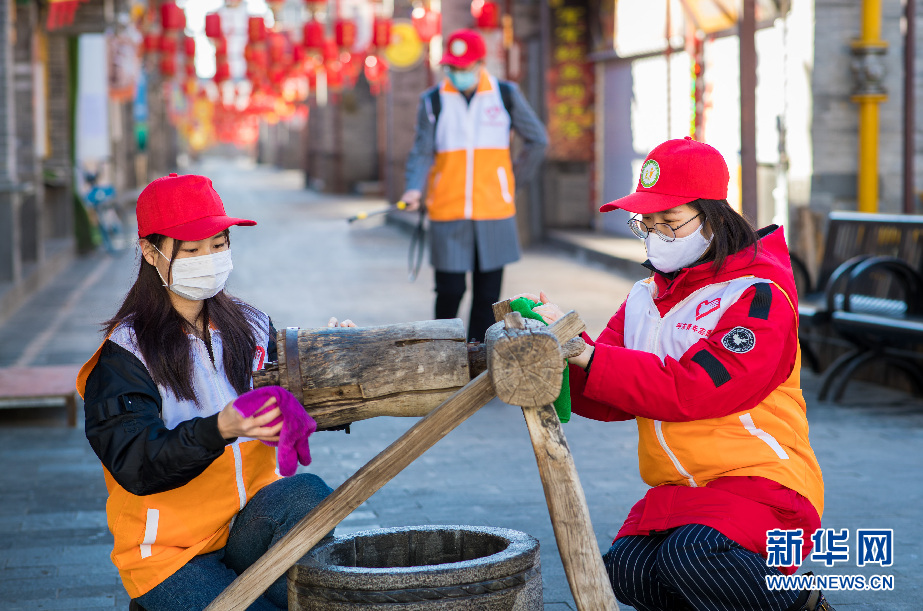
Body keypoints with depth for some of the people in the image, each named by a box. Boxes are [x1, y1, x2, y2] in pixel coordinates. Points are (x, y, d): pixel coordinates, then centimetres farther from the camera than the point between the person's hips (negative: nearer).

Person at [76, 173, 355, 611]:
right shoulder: (124, 354, -8)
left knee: (307, 493, -27)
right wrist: (218, 430, -36)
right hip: (168, 549, -4)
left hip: (249, 528, 4)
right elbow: (135, 466, -19)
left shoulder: (250, 328, 8)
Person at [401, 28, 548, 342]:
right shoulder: (433, 100, 3)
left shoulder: (506, 95, 4)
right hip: (448, 211, -1)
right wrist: (414, 188, -18)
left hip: (494, 210, 1)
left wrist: (514, 177, 11)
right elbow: (422, 151, -2)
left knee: (488, 293, 4)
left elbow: (537, 140, 13)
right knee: (450, 289, -3)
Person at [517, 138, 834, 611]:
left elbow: (692, 389, -23)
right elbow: (608, 401, 7)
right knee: (628, 570, -19)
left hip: (762, 483, -6)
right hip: (678, 491, 6)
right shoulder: (647, 297, 13)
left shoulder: (758, 295, -11)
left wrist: (585, 353, -25)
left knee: (690, 553, -31)